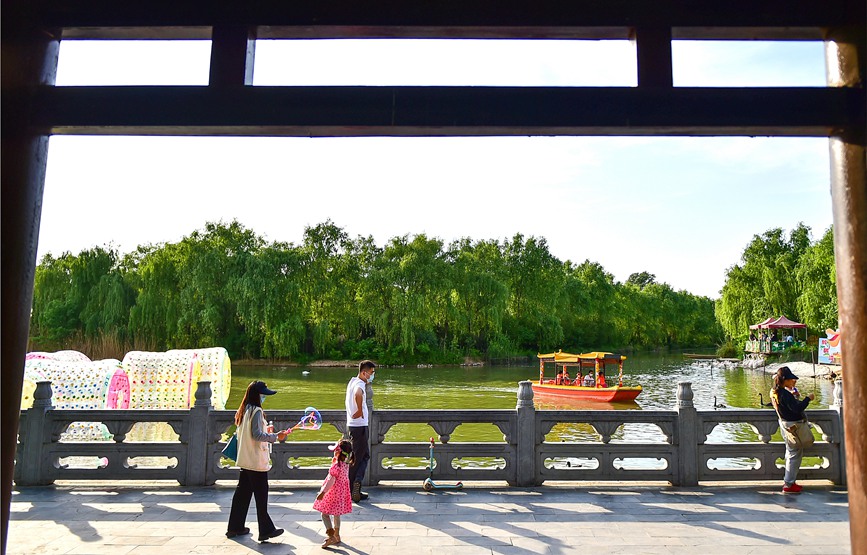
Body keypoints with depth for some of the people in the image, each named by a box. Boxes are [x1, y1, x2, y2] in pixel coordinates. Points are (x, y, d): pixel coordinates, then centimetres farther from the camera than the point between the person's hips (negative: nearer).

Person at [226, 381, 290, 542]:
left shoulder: (243, 411, 10)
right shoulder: (256, 411, -17)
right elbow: (257, 435, -21)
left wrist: (265, 431, 18)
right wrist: (275, 436, -17)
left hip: (245, 460, 8)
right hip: (257, 461, -8)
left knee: (243, 492, 15)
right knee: (261, 495, -1)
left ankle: (235, 527, 24)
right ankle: (265, 530, 7)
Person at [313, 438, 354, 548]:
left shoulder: (336, 466, -25)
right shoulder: (346, 464, 0)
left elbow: (331, 481, -25)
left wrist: (323, 492, -20)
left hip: (333, 492, -8)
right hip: (341, 491, 8)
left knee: (325, 513, 3)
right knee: (336, 514, 19)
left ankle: (331, 536, -1)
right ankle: (337, 536, 29)